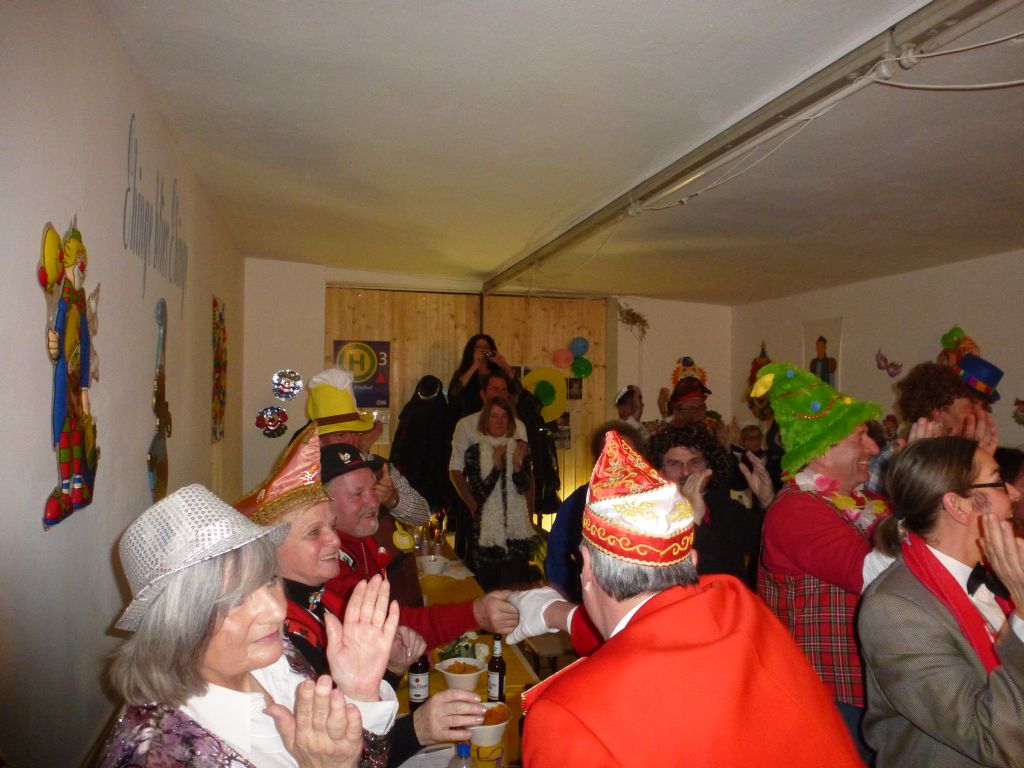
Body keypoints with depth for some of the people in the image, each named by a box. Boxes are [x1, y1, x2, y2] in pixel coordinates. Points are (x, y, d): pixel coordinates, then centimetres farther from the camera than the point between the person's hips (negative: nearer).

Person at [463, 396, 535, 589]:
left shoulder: (520, 448, 3)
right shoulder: (474, 451, -1)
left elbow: (524, 488, -6)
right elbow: (478, 494, -9)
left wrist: (518, 464, -25)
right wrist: (497, 466, -22)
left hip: (515, 529, 0)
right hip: (486, 530, 0)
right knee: (487, 589, 6)